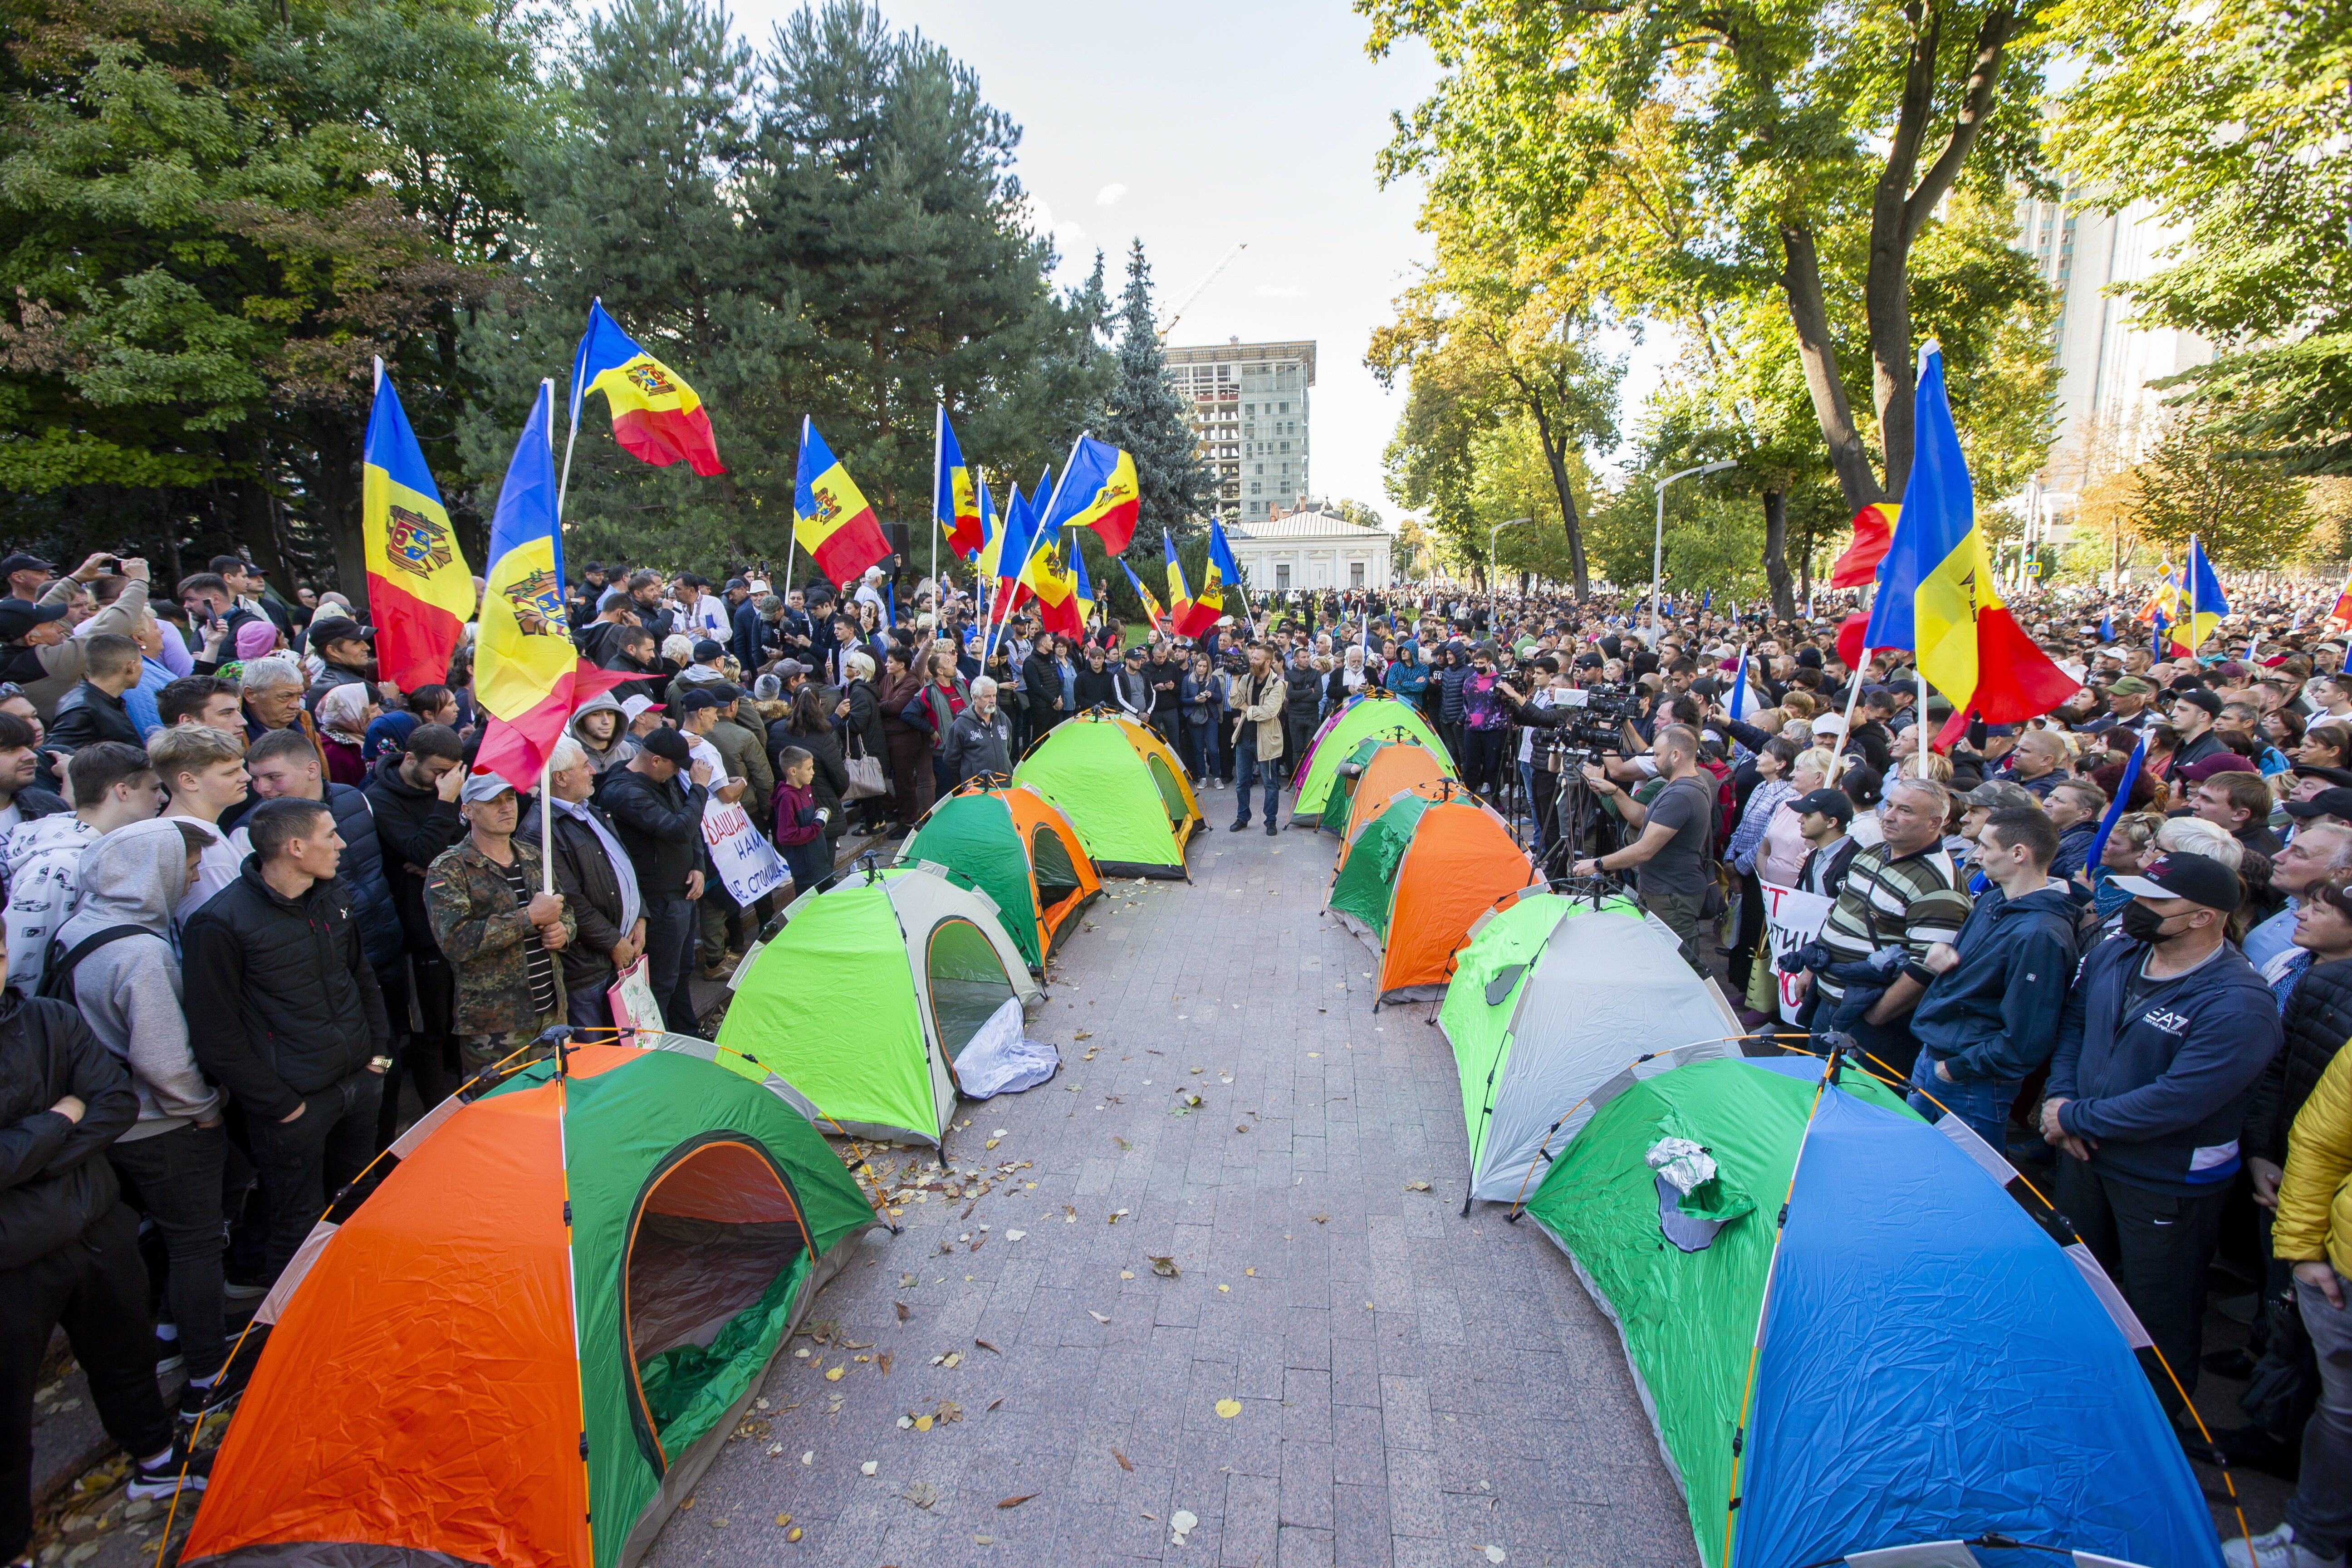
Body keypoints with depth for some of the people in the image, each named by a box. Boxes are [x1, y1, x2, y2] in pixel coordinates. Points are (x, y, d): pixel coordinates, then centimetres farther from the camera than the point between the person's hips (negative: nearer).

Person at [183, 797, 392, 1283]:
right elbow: (217, 1038, -16)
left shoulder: (333, 898, 2)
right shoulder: (221, 924, -20)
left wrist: (378, 1048, 10)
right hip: (295, 1101, -7)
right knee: (299, 1225, 9)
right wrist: (278, 1104, -13)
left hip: (358, 1081, 7)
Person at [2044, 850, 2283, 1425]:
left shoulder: (2239, 1005, -26)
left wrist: (2075, 1118, -20)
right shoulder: (2112, 957, -5)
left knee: (2159, 1313, 13)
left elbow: (2176, 1103, -29)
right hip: (2087, 1155, 7)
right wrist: (2059, 1095, -4)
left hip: (2168, 1184, -7)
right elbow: (2072, 1023, 9)